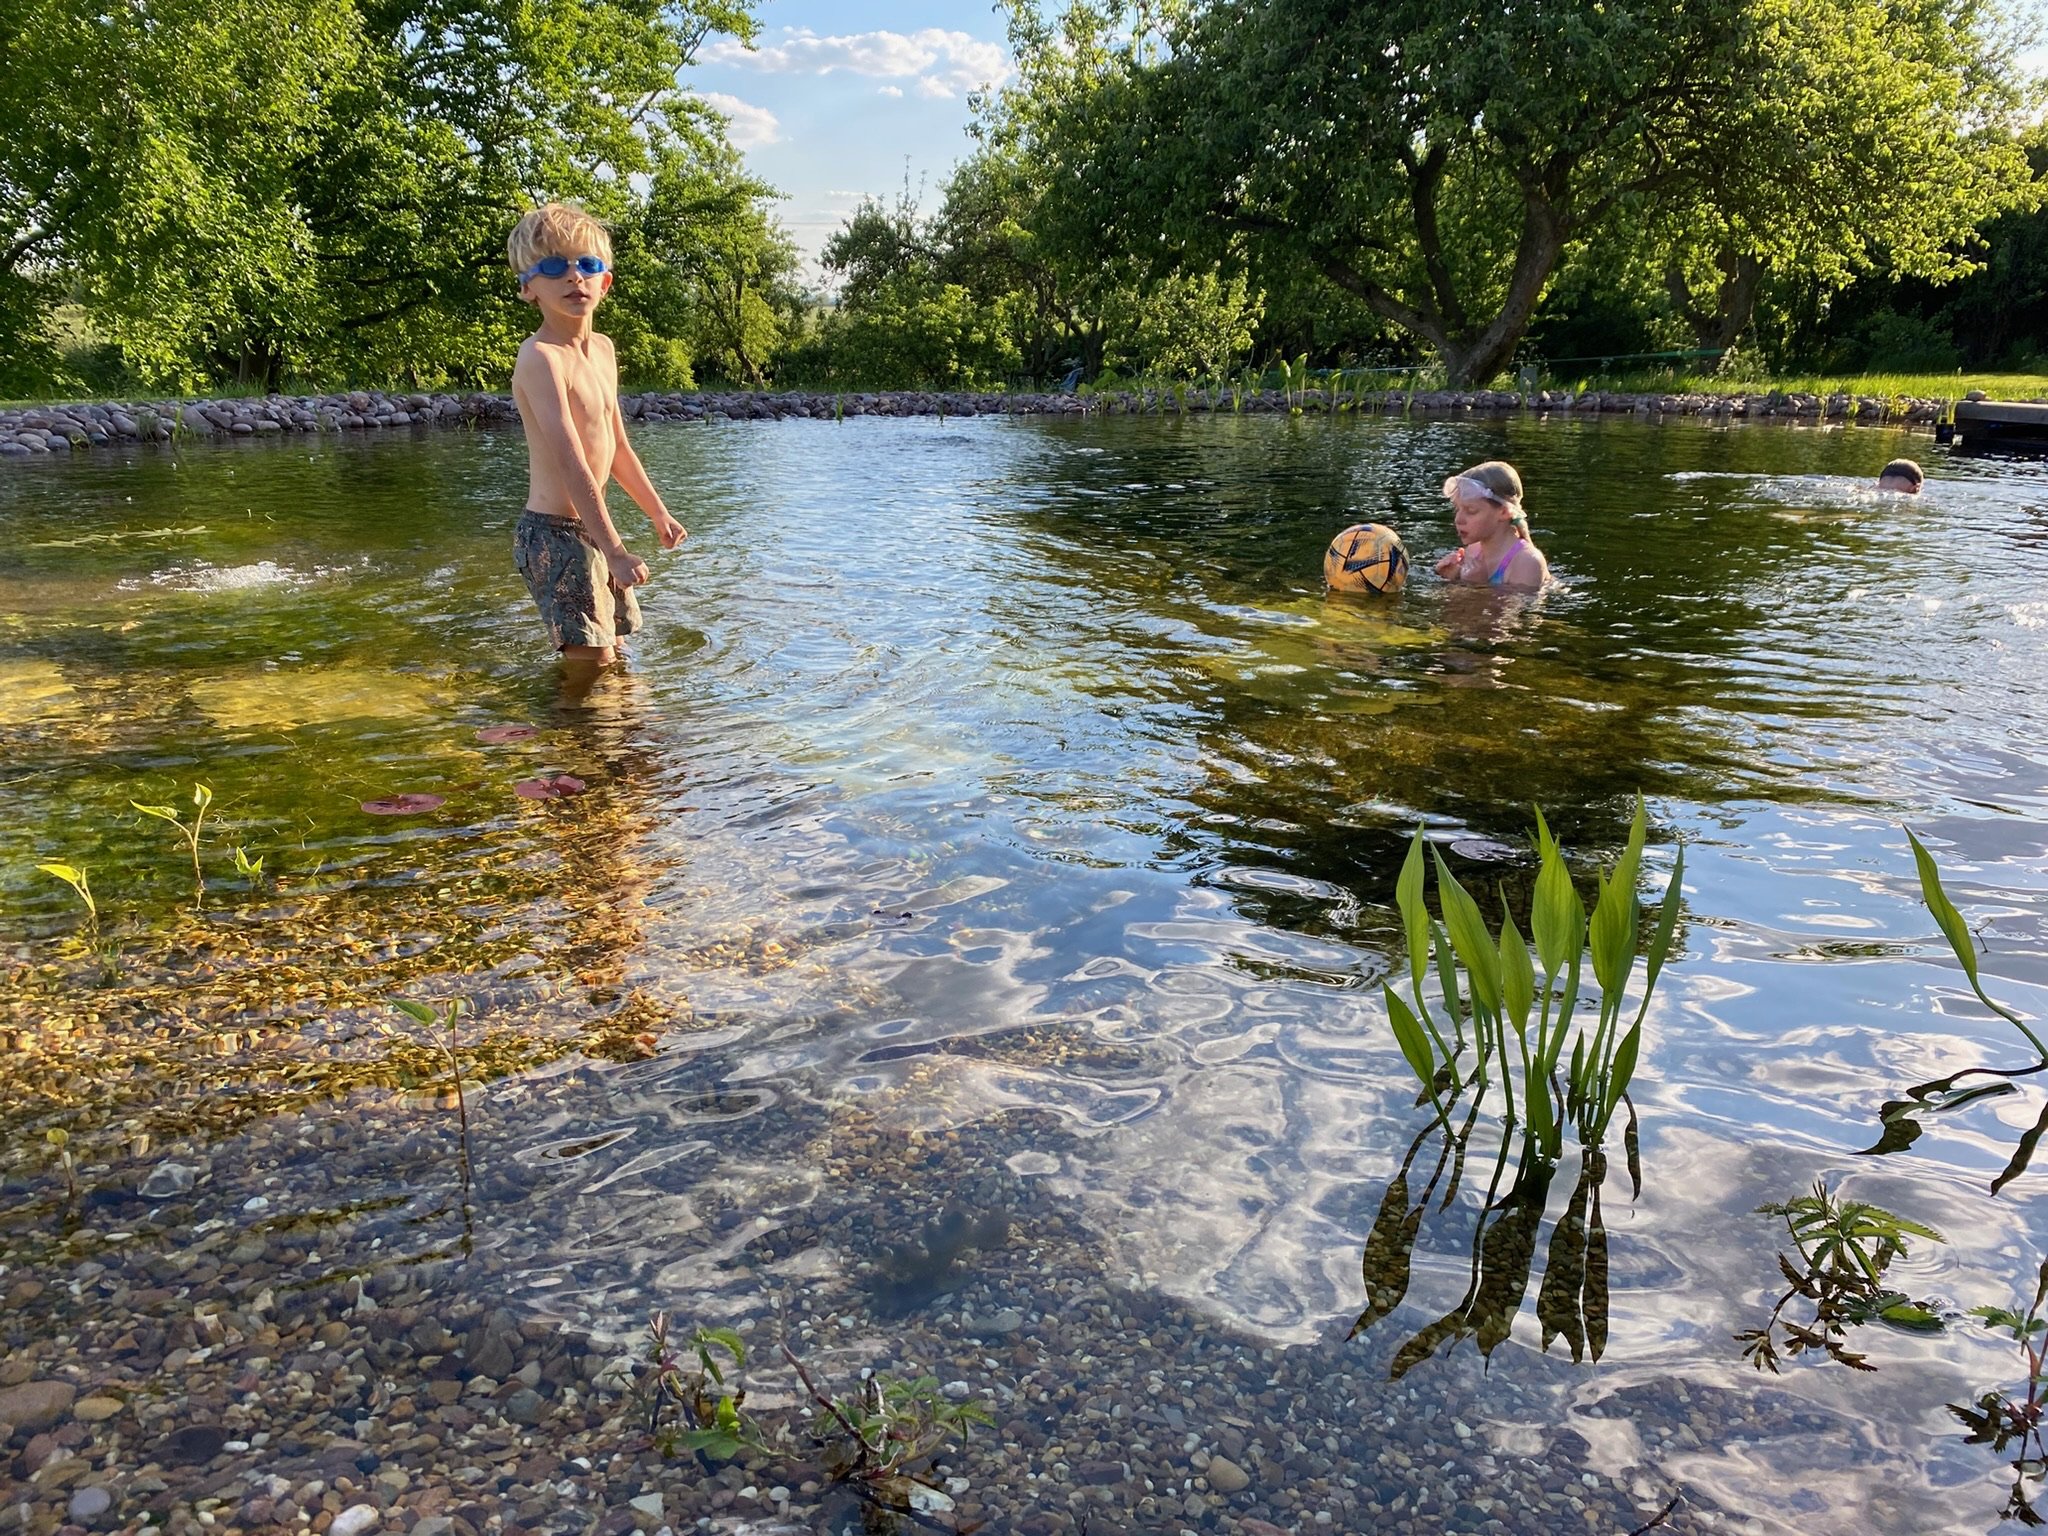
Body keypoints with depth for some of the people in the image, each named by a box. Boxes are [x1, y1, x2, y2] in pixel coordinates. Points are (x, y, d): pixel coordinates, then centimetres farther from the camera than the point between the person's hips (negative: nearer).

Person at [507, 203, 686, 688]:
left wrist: (658, 512, 24)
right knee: (593, 659, -11)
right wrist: (615, 551, -31)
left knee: (612, 648, 17)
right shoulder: (541, 357, -18)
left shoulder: (602, 349, 10)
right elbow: (571, 462, -27)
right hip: (554, 533, -9)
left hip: (590, 528, 9)